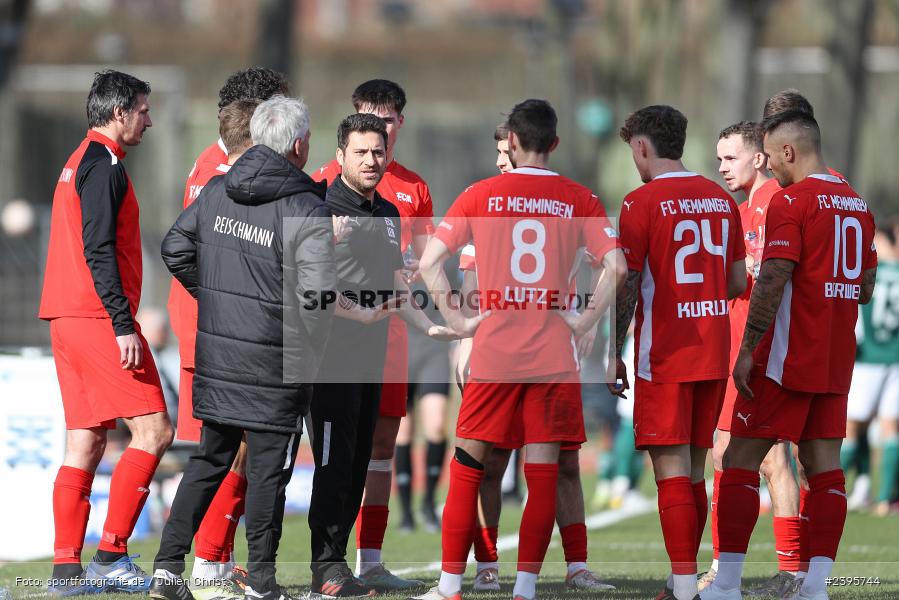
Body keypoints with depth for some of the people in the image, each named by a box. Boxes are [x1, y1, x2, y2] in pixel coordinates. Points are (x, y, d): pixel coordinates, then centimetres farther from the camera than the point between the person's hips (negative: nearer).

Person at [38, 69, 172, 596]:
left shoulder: (79, 163, 21)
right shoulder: (104, 166, -10)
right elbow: (98, 251, -18)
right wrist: (123, 325, -21)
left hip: (69, 317, 10)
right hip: (98, 317, -10)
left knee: (86, 443, 8)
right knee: (153, 430, -9)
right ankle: (111, 557, -12)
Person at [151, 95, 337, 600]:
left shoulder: (217, 191, 2)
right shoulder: (307, 212, -16)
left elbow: (176, 248, 11)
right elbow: (317, 293, -21)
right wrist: (306, 358, -7)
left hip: (216, 351, 6)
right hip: (273, 364, -6)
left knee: (210, 459, 17)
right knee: (268, 468, 4)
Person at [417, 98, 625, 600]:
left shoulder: (481, 196, 1)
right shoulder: (579, 200, 2)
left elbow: (430, 262, -3)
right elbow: (616, 266, -6)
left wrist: (458, 320, 3)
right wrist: (584, 323, 1)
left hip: (492, 353, 0)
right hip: (554, 358, 0)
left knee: (468, 467, 8)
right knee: (543, 474, 3)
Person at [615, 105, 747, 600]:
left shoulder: (642, 202, -9)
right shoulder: (721, 199, 10)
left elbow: (627, 289, -11)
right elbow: (738, 283, 13)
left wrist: (614, 355, -3)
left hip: (664, 356, -6)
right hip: (713, 355, 6)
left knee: (671, 471, -7)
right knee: (693, 472, 12)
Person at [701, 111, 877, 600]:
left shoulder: (790, 201, -12)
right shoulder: (856, 203, 12)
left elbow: (773, 281, -19)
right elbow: (866, 288, 17)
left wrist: (748, 350, -17)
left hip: (787, 358, -7)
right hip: (835, 363, 7)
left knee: (741, 462, -2)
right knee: (824, 465, 5)